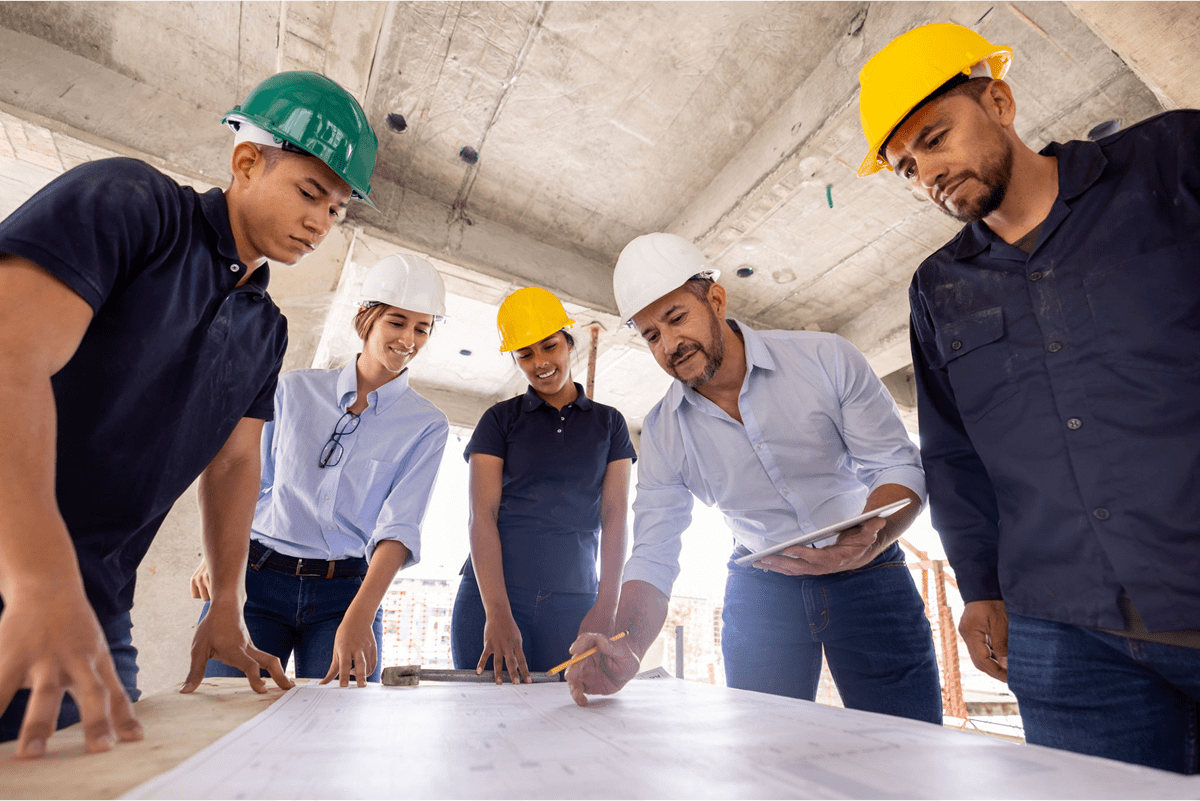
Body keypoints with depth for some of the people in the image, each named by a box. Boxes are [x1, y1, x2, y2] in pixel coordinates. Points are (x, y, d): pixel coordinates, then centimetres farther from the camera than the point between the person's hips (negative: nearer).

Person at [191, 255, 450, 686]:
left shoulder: (427, 425, 0)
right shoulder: (295, 390, 7)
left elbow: (399, 525, -9)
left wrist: (359, 618, -20)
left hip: (347, 592, -1)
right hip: (257, 579, 1)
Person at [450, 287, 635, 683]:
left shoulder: (608, 423, 9)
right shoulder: (500, 420, 5)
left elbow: (615, 516, 3)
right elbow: (482, 516, -4)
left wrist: (606, 606, -8)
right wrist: (497, 613, -15)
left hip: (574, 602, 1)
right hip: (491, 594, 0)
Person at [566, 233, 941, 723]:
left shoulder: (826, 358, -13)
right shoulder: (661, 432, -8)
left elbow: (898, 466, -11)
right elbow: (653, 557, -10)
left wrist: (867, 543, -32)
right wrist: (626, 650, -28)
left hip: (865, 576, -1)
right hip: (761, 590, 2)